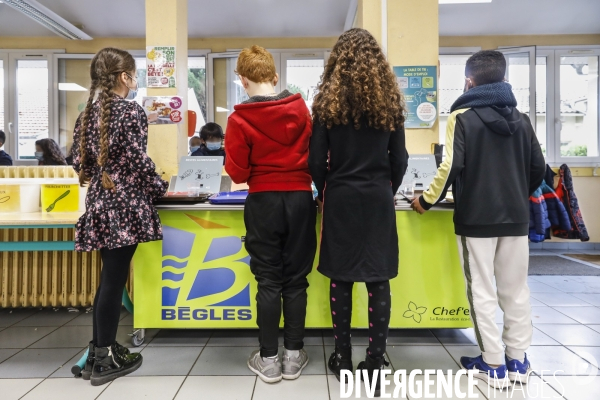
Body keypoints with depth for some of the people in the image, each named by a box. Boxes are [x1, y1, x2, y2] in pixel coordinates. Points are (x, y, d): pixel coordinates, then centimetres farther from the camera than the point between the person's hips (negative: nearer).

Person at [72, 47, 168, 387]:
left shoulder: (88, 113, 13)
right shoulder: (131, 110, -9)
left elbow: (79, 161, 13)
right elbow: (139, 162, -16)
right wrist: (162, 189, -2)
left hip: (100, 204, 8)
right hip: (125, 205, -8)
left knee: (109, 278, 18)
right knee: (115, 280, 0)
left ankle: (98, 351, 29)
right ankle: (105, 360, 13)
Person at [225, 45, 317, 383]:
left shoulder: (240, 119, -8)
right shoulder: (300, 108, 1)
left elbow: (237, 174, -7)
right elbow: (313, 153, 8)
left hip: (264, 202, -2)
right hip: (301, 199, 3)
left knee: (268, 281, 8)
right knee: (295, 280, 10)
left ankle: (269, 360, 19)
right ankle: (294, 356, 22)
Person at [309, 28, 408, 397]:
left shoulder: (328, 101, -1)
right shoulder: (390, 101, 5)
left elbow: (317, 161, -3)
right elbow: (400, 160, 4)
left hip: (341, 199, -1)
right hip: (379, 199, 2)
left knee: (341, 279, 7)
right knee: (378, 280, 6)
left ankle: (343, 358, 19)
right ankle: (376, 361, 14)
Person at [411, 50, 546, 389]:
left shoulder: (463, 117, -6)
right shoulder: (520, 118, 9)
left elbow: (452, 166, -16)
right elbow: (538, 168, 9)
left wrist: (428, 201, -5)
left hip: (476, 217, -5)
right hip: (515, 217, 5)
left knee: (482, 291, 5)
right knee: (516, 289, 14)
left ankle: (493, 364, 13)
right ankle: (518, 360, 25)